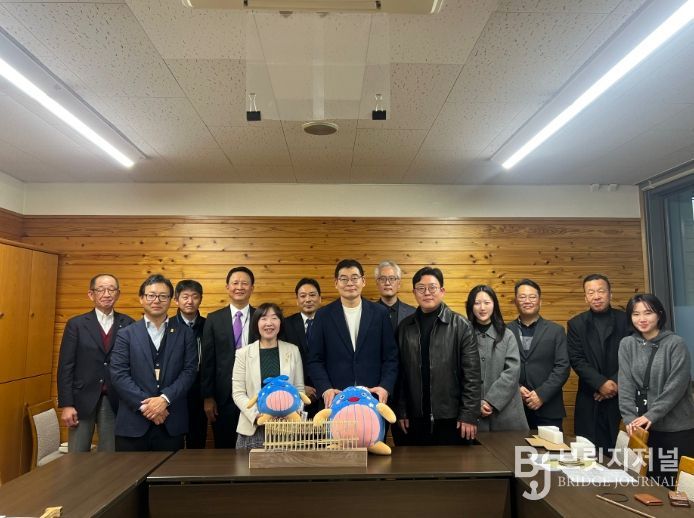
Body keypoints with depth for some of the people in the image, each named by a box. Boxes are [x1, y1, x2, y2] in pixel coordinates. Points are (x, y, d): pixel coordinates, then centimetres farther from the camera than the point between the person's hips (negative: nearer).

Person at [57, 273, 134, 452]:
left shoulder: (128, 325, 1)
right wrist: (66, 405, -7)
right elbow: (65, 366, -1)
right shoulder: (76, 324, 2)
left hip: (116, 402, 0)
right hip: (83, 400, 0)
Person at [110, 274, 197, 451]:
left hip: (172, 423, 1)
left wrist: (165, 399, -14)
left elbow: (189, 371, -1)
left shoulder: (185, 333, 7)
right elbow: (119, 374, -3)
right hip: (133, 422, 0)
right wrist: (145, 404, -12)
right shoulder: (126, 334, 5)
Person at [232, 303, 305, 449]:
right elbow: (238, 393, -1)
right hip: (253, 428, 0)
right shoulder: (243, 353, 2)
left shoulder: (293, 351, 5)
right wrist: (257, 415, -14)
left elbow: (299, 389, 6)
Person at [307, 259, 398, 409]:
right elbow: (315, 360, 1)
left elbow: (391, 357, 3)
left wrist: (385, 387, -11)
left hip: (373, 397, 1)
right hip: (335, 398, 0)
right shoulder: (323, 315, 2)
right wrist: (325, 389, -12)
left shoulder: (379, 313, 2)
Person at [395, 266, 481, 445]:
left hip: (452, 418, -2)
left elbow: (472, 375, -6)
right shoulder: (405, 327, 4)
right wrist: (401, 411, 4)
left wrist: (469, 415, -9)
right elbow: (400, 372, 6)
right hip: (415, 419, 2)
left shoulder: (461, 326, -4)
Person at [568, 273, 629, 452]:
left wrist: (616, 383, -12)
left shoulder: (626, 320, 3)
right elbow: (576, 360, -3)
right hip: (590, 399, 1)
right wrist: (601, 383, -15)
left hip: (623, 396, 0)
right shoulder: (576, 324, 4)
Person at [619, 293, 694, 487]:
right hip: (643, 426, 3)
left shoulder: (676, 343, -6)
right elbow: (625, 384, 0)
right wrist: (630, 418, -9)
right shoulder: (627, 344, 3)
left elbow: (677, 385, -11)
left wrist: (651, 415, -15)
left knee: (676, 482, 1)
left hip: (676, 427, -2)